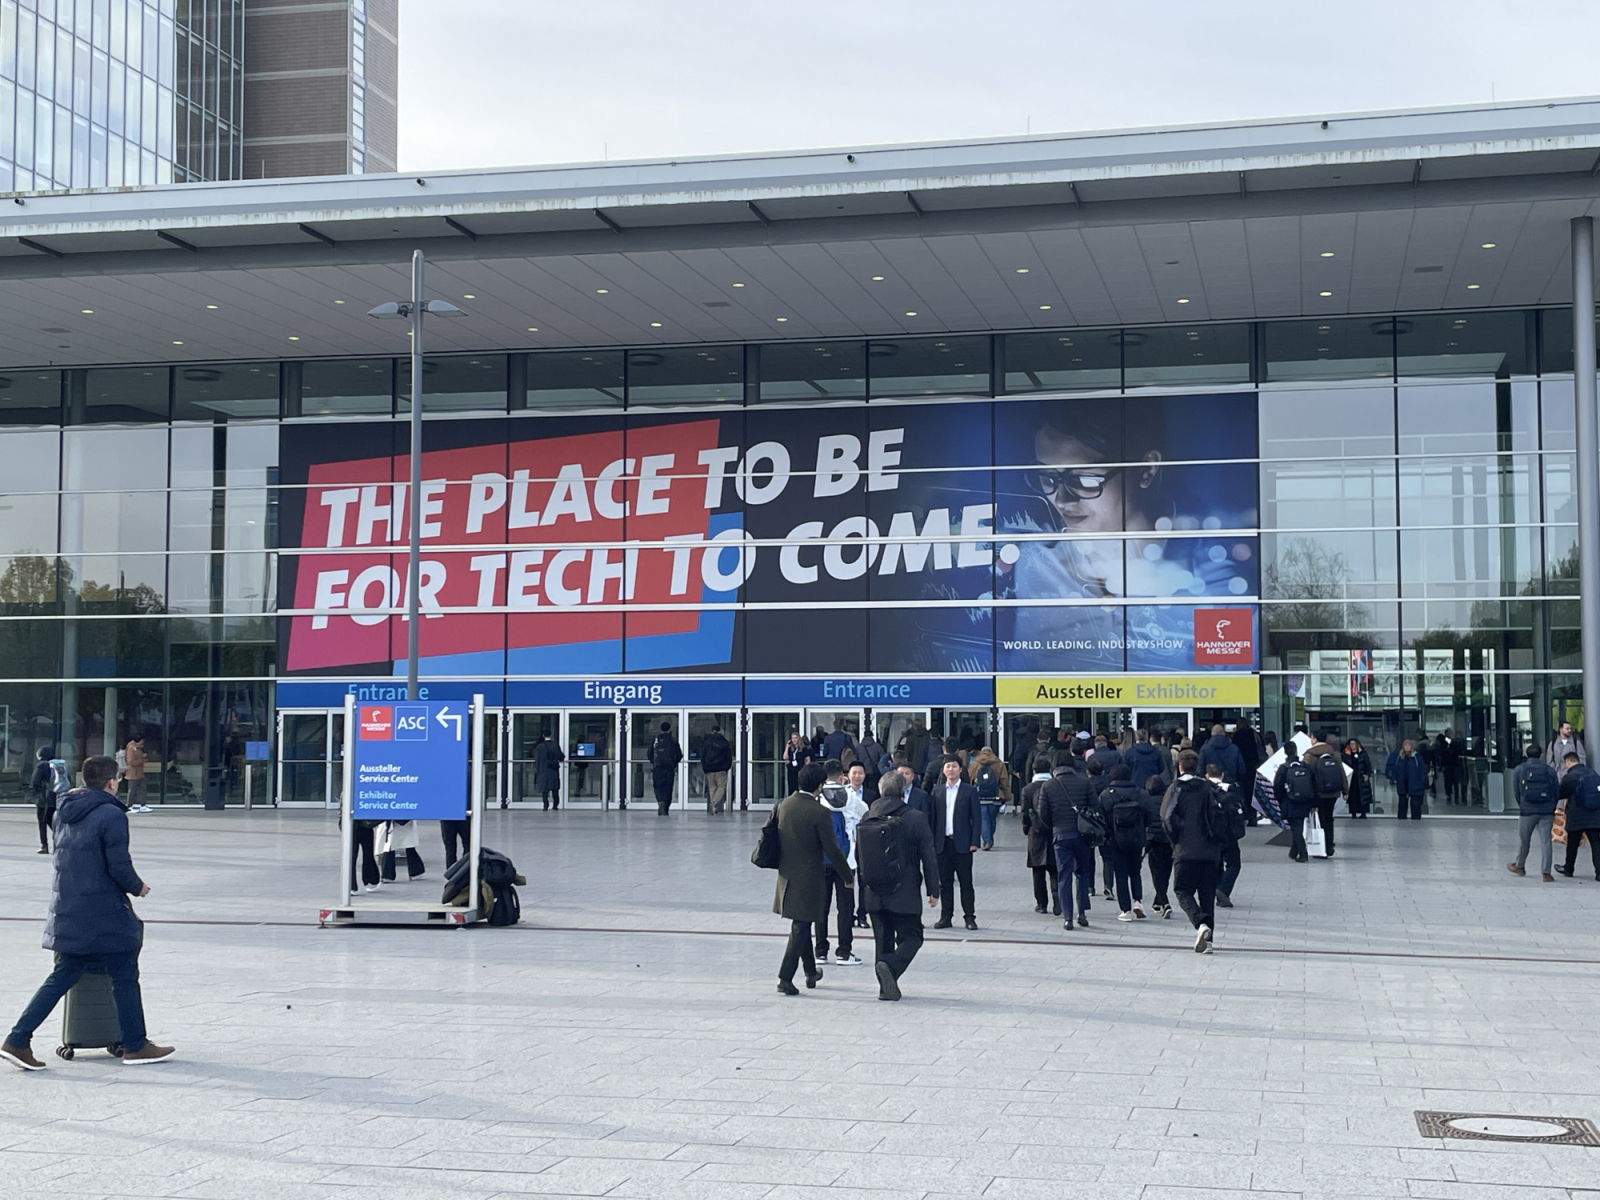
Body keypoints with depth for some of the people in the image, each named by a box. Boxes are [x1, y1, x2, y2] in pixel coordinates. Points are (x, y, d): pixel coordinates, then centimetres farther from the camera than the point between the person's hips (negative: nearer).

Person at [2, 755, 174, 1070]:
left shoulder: (64, 812, 8)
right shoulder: (111, 815, -16)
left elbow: (62, 856, 16)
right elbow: (119, 866, -17)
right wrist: (137, 887, 1)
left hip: (66, 911, 8)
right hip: (104, 913, -8)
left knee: (63, 976, 14)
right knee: (125, 976, 5)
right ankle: (135, 1046, 12)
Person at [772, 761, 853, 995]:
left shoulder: (784, 804, -1)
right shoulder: (819, 813, -18)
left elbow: (773, 834, 11)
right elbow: (832, 850, -14)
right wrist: (848, 877, -2)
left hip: (787, 874, 7)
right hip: (809, 877, -7)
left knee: (802, 924, 21)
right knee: (800, 928, 0)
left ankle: (811, 972, 35)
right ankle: (785, 978, -4)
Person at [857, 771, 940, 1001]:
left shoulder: (867, 818, 2)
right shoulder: (915, 818, -9)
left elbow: (858, 855, 10)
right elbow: (929, 857, -7)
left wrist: (865, 887, 21)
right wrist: (933, 890, 0)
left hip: (874, 893, 4)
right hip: (904, 894, -4)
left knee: (882, 939, 13)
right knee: (911, 937, 5)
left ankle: (886, 987, 12)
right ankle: (890, 966, -21)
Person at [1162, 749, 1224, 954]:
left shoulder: (1175, 788, -1)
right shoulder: (1207, 788, 5)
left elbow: (1167, 818, -10)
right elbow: (1217, 816, -1)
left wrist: (1175, 840, 4)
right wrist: (1215, 841, 11)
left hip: (1185, 851, -3)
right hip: (1209, 851, 3)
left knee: (1184, 892, 5)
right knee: (1207, 894, 10)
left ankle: (1200, 923, -22)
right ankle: (1207, 939, 6)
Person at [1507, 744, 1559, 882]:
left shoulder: (1519, 770, 1)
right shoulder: (1550, 770, 3)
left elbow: (1516, 792, 3)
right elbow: (1557, 792, 5)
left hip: (1527, 811, -1)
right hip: (1547, 812, 1)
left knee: (1523, 840, 16)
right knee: (1545, 841, 0)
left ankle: (1520, 866, 33)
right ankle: (1546, 872, -7)